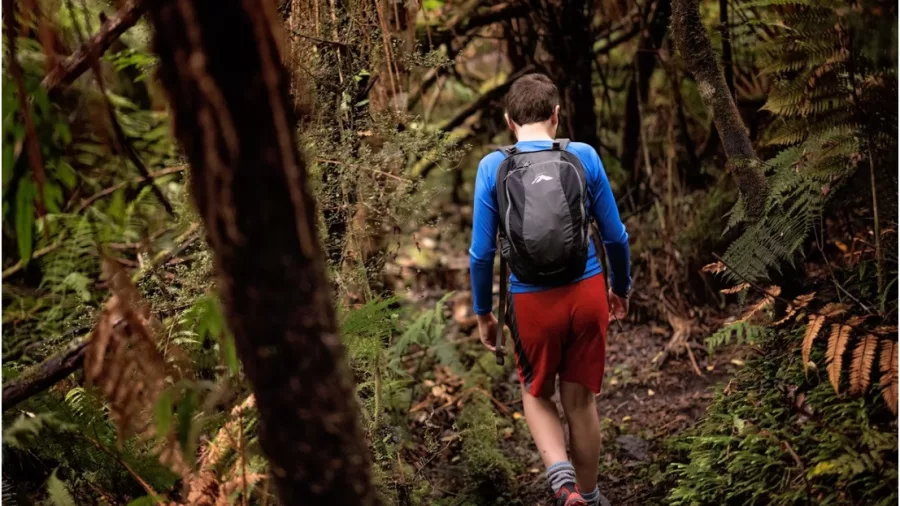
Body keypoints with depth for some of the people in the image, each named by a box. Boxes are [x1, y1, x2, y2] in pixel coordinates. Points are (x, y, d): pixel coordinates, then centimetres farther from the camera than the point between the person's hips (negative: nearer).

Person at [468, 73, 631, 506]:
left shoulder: (493, 167, -4)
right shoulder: (584, 157, -2)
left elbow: (482, 252, -4)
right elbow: (614, 235, 3)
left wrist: (483, 312, 9)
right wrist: (621, 290, 19)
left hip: (532, 301, -1)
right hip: (587, 292, 1)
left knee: (536, 393, 20)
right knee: (581, 398, 16)